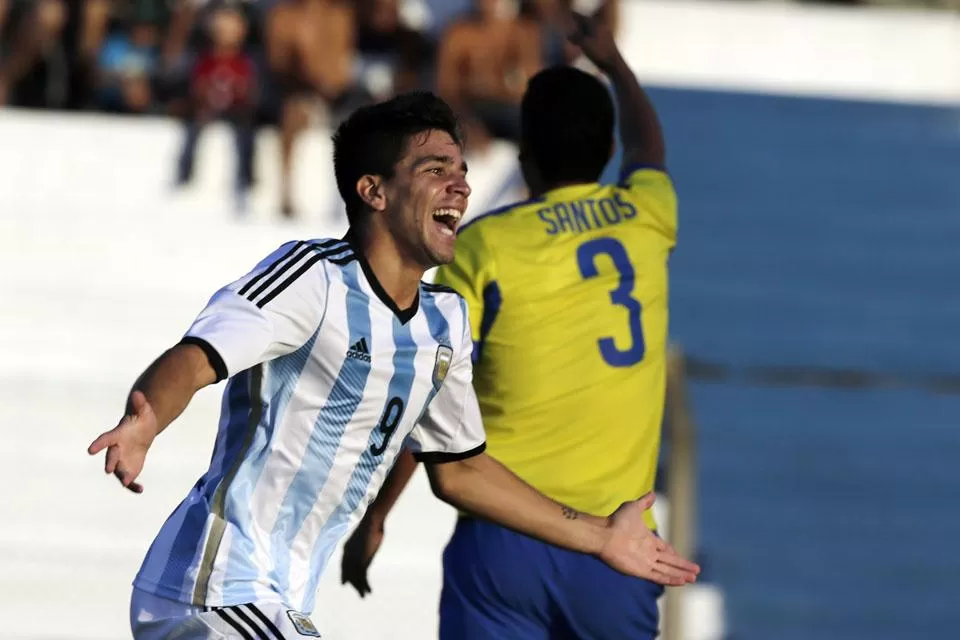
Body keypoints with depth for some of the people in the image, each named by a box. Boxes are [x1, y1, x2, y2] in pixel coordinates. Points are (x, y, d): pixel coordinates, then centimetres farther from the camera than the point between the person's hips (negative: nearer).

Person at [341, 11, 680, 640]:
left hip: (505, 539, -2)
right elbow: (649, 146, 33)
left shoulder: (484, 245, -3)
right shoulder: (644, 217, 7)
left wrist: (371, 518, 8)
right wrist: (613, 62, 53)